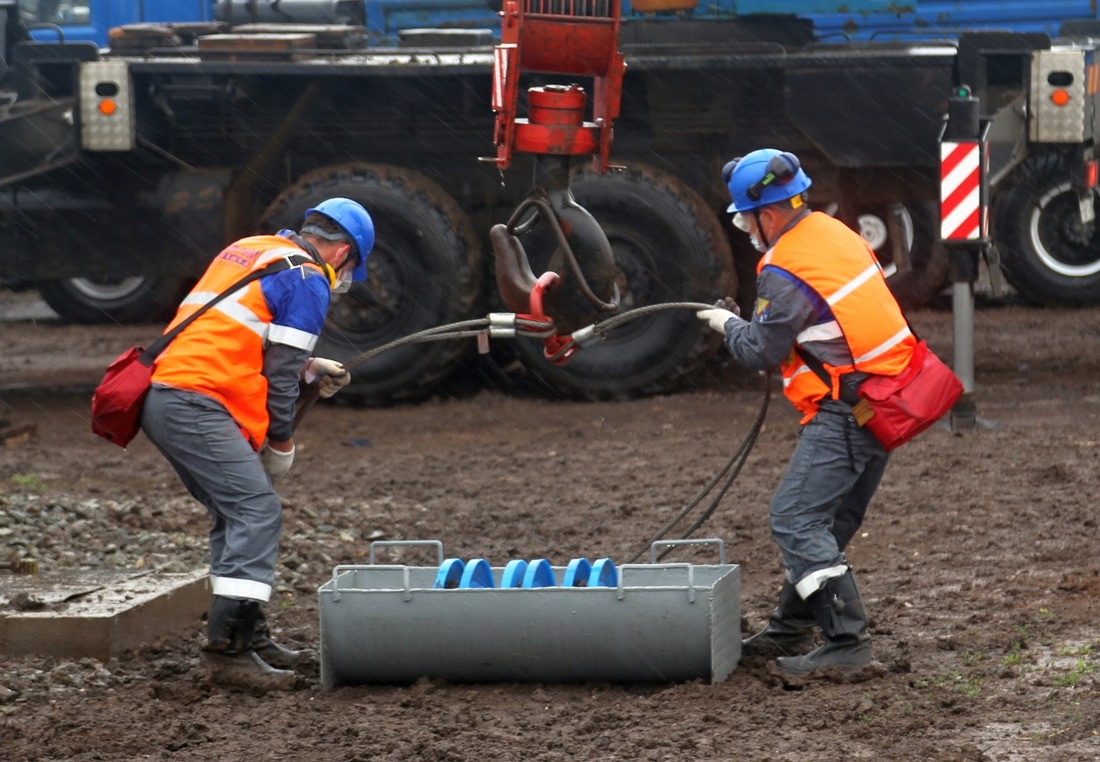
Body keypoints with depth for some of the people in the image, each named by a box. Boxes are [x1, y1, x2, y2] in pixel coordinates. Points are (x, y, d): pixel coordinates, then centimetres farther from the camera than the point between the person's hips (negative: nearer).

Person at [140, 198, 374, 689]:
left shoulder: (249, 252, 25)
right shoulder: (307, 280, -2)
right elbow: (280, 373, -5)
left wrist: (310, 369, 34)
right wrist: (281, 442, 6)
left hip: (160, 397, 10)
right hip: (196, 406, -10)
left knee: (238, 514, 16)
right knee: (257, 513, -13)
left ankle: (250, 636, 18)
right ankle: (228, 645, -20)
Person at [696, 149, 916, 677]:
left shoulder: (786, 272, -17)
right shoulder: (832, 232, 12)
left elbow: (760, 352, -11)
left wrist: (728, 325, 9)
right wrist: (747, 322, 20)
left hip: (846, 411, -10)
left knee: (795, 519, -11)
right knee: (824, 519, 18)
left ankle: (845, 639, -16)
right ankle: (789, 633, 28)